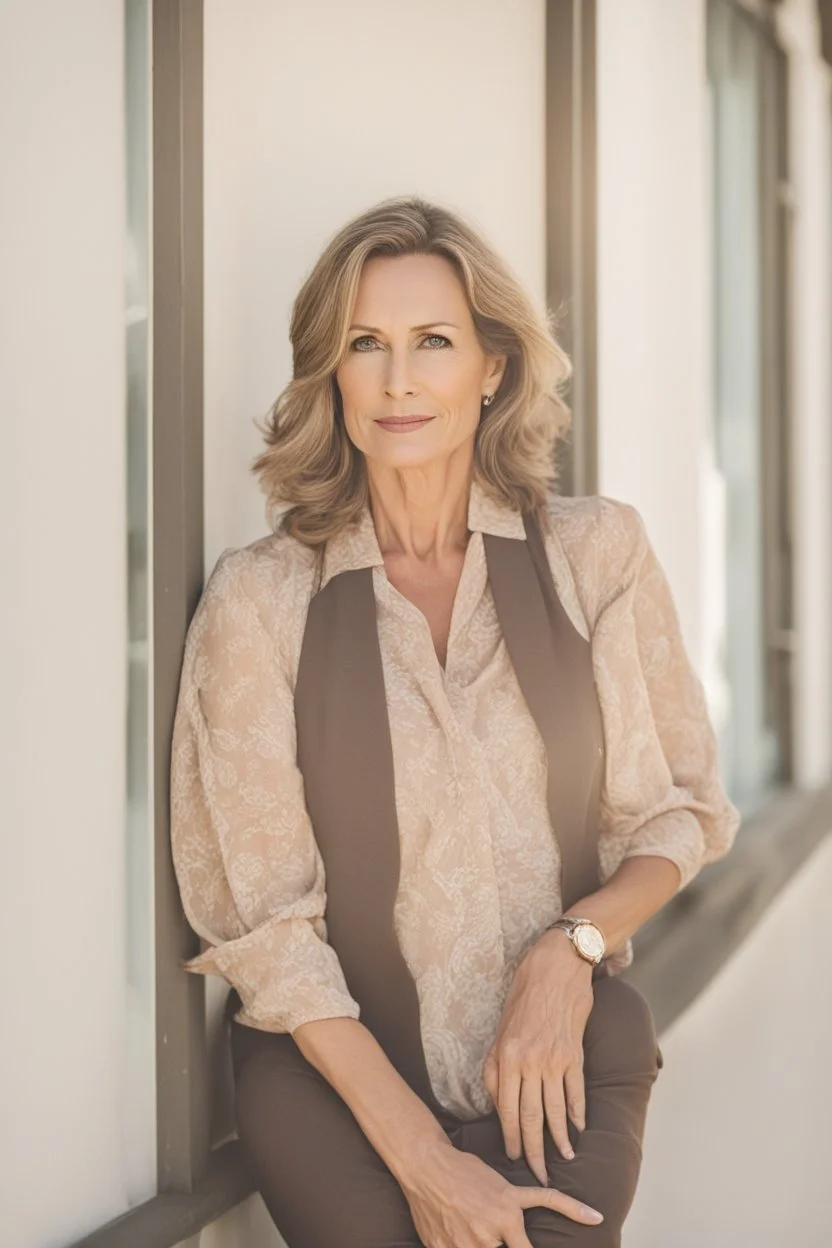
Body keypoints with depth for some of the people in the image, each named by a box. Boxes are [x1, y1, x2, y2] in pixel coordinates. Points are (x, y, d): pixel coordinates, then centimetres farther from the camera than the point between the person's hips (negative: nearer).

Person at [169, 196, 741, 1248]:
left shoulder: (598, 554, 2)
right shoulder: (257, 598, -4)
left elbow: (681, 812, 9)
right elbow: (259, 916, -5)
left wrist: (572, 946, -10)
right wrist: (419, 1153, -11)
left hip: (560, 1045, 1)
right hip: (331, 1055, -1)